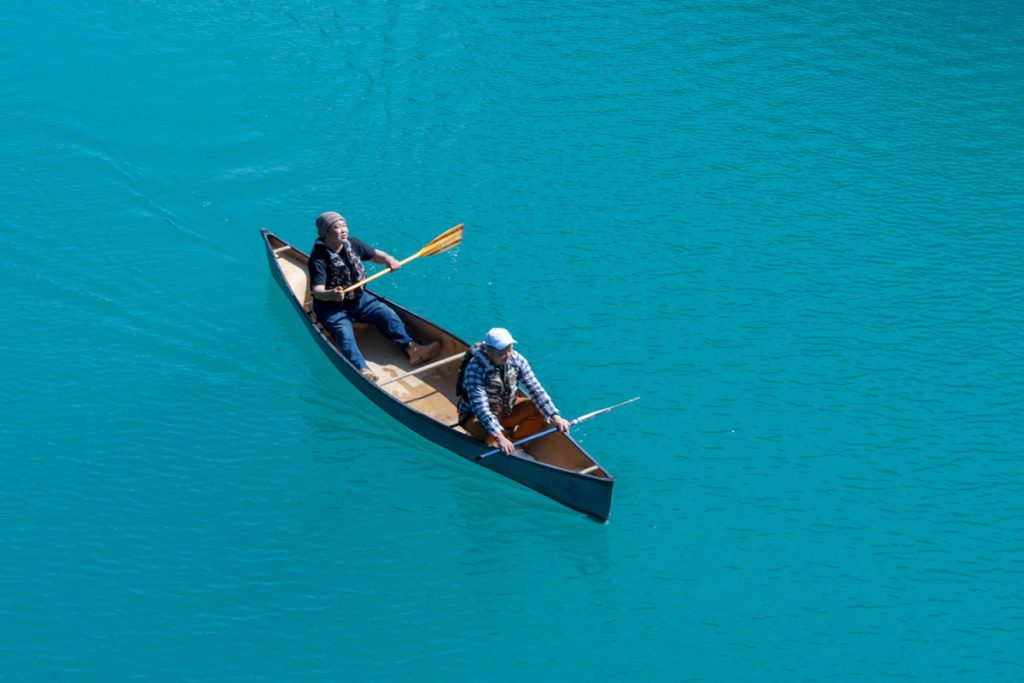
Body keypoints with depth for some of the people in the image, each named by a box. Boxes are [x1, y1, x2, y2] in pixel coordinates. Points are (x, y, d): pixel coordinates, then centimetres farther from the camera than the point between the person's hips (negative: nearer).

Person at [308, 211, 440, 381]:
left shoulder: (353, 244, -2)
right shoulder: (318, 258, -20)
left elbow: (375, 255, 11)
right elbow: (317, 290, -30)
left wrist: (389, 260, -12)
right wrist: (331, 295, -52)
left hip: (359, 299, 6)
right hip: (332, 308, -6)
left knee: (388, 314, -11)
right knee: (344, 333, -30)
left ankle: (411, 348, -17)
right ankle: (362, 369, -51)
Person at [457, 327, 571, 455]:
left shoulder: (516, 359, -16)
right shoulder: (475, 369, -31)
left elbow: (535, 389, -17)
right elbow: (480, 407, -37)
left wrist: (555, 417, -27)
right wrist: (499, 437, -46)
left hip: (507, 410, 5)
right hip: (476, 417, -5)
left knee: (541, 409, -15)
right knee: (493, 440, -35)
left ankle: (515, 443, 0)